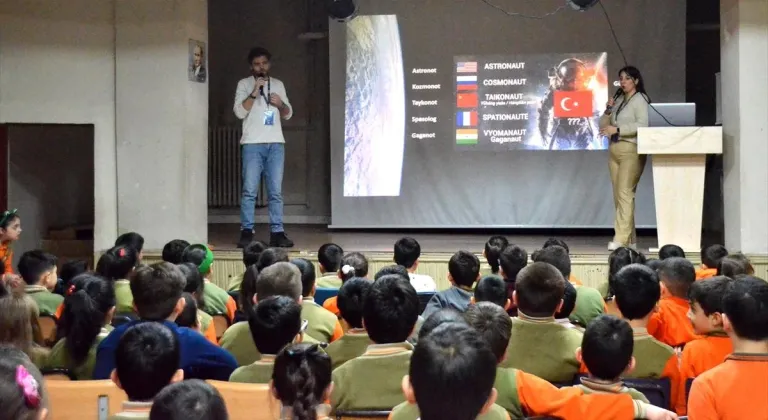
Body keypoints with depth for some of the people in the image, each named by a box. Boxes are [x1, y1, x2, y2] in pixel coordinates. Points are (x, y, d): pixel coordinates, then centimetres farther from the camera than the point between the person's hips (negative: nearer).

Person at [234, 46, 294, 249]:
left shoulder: (278, 84, 17)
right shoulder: (244, 84, 7)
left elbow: (288, 114, 18)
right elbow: (240, 111, -5)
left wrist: (280, 104, -3)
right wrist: (254, 92, -13)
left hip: (276, 144, 3)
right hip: (253, 144, -3)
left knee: (276, 192, 0)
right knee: (249, 190, -7)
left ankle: (277, 233, 1)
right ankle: (246, 232, -3)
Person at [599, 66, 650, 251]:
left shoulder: (640, 100, -2)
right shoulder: (619, 100, 19)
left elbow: (642, 125, -15)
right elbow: (603, 126, 19)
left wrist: (617, 129, -18)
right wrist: (608, 111, 1)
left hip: (631, 150, -8)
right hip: (615, 151, 8)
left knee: (625, 193, -16)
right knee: (619, 196, 5)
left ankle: (621, 239, -21)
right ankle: (630, 240, 8)